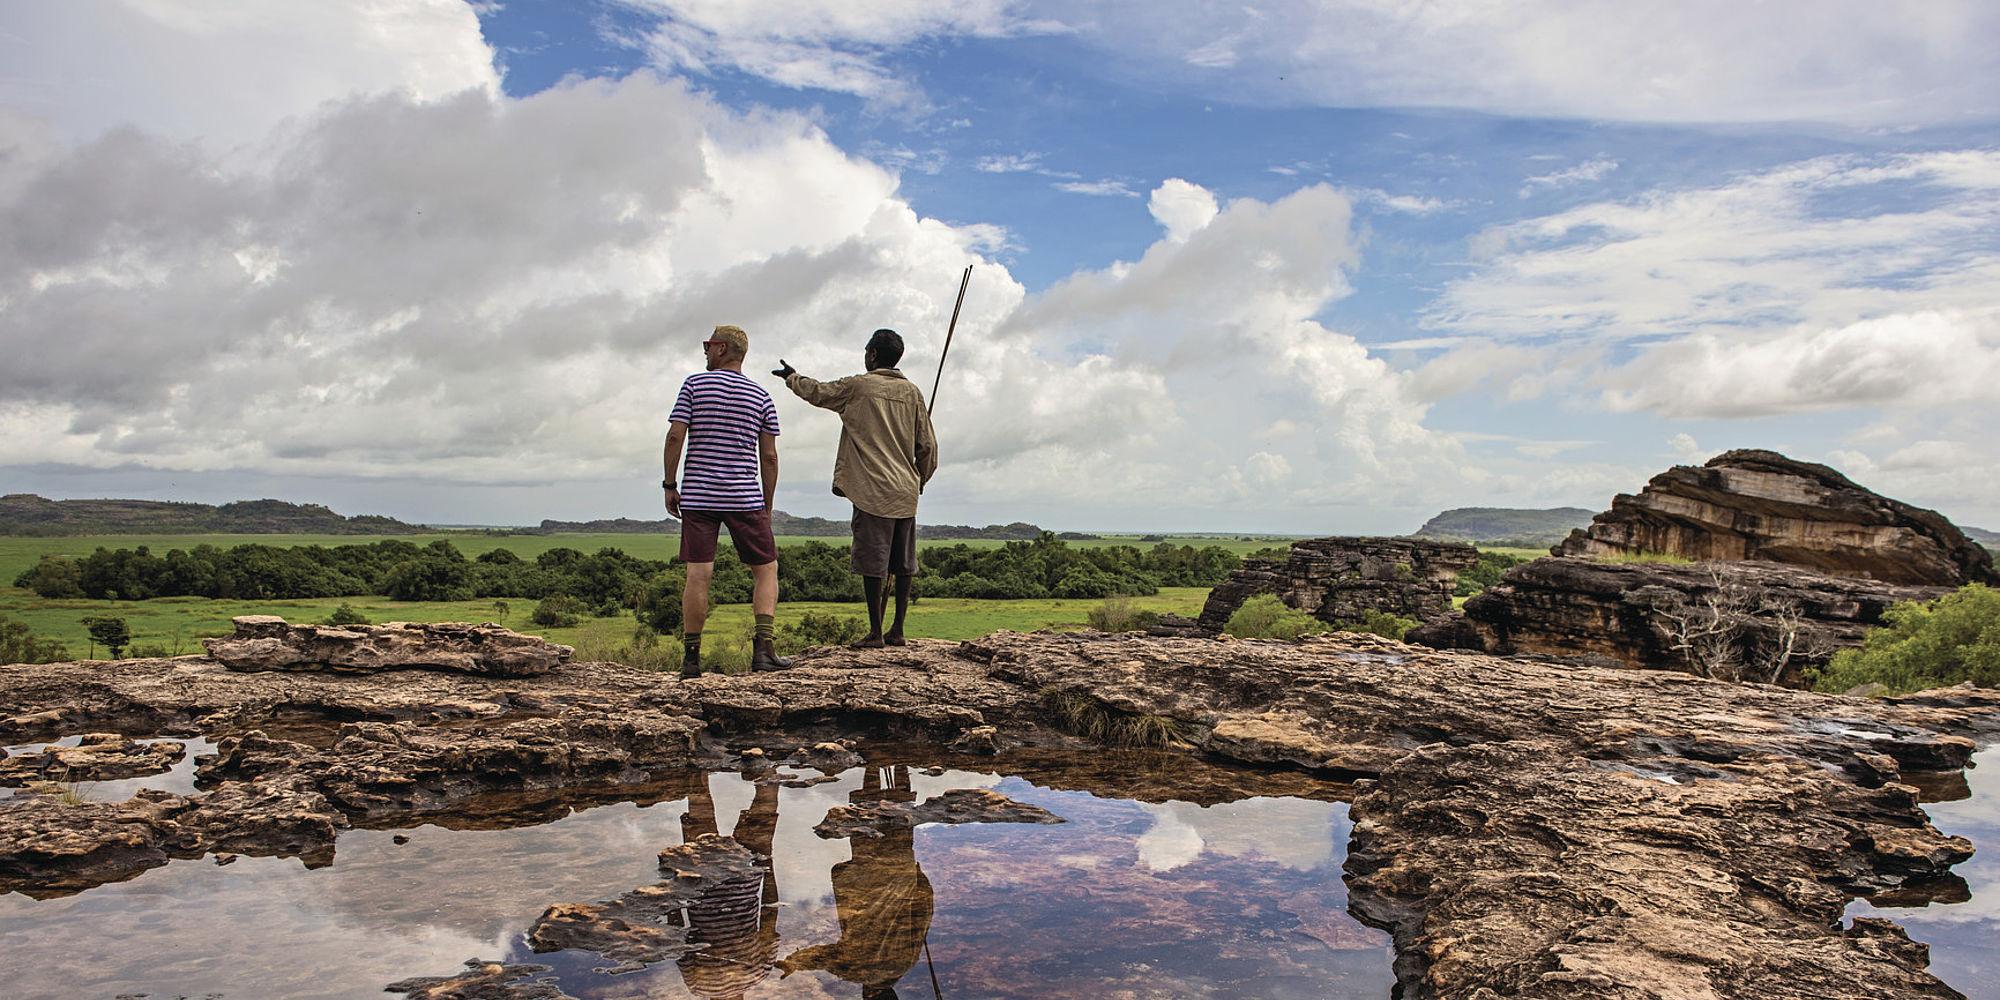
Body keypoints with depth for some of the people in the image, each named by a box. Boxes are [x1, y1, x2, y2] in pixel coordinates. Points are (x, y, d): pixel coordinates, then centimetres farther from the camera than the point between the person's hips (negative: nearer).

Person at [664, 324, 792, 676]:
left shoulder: (695, 384, 2)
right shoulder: (762, 397, 7)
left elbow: (675, 437, -5)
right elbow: (769, 457, 4)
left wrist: (670, 485, 4)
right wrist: (767, 507, 12)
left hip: (697, 497, 0)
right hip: (745, 498, 0)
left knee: (698, 574, 0)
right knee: (766, 569, 8)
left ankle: (691, 657, 4)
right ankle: (764, 647, -5)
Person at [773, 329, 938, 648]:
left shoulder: (857, 386, -1)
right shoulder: (912, 392, 8)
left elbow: (816, 392, 14)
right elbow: (928, 446, 8)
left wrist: (791, 376, 33)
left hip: (872, 491, -4)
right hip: (906, 492, 4)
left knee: (872, 564, -1)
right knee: (903, 564, 8)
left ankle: (875, 632, 0)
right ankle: (898, 630, 11)